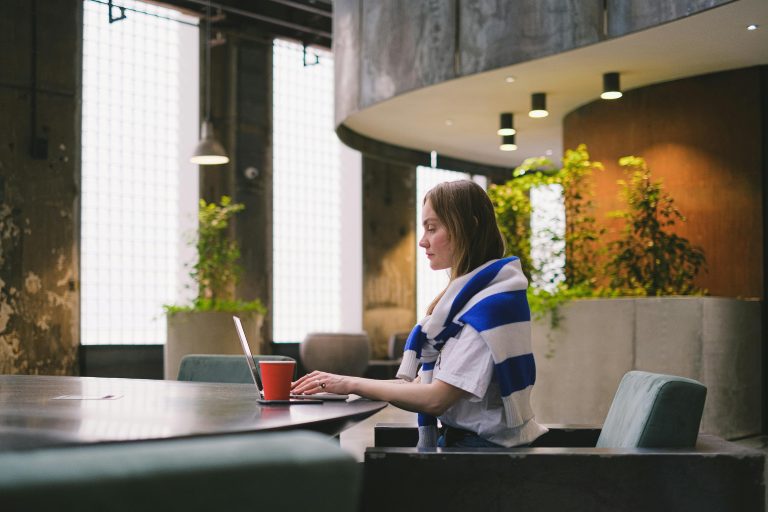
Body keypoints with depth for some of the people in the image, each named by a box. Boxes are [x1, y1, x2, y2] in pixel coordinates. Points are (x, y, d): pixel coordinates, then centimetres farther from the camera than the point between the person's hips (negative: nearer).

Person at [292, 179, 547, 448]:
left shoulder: (492, 302, -16)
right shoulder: (468, 291, 14)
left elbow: (437, 398, -21)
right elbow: (426, 383, 10)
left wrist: (353, 384, -13)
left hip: (485, 446, -8)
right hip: (457, 436, 8)